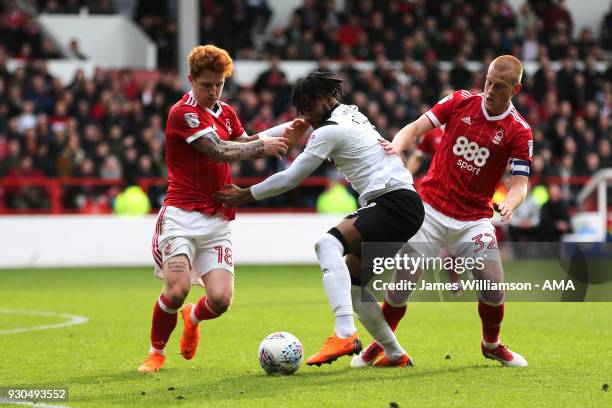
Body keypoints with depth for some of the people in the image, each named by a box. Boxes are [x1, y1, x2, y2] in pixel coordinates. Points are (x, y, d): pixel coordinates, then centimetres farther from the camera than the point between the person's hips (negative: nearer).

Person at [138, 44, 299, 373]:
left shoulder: (226, 113, 14)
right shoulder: (182, 112, -10)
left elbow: (246, 145, 21)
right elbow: (220, 151, -18)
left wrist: (281, 135, 5)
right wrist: (263, 145, -11)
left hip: (217, 221, 6)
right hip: (182, 214, -6)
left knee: (220, 299, -8)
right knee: (177, 290, -19)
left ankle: (193, 318, 28)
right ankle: (156, 351, 7)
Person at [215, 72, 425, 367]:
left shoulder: (330, 130, -7)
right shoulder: (351, 114, 21)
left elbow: (290, 178, -3)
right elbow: (294, 128, 39)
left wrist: (244, 195, 7)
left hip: (395, 203, -10)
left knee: (328, 244, -27)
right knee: (351, 281, 13)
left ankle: (345, 334, -43)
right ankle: (395, 354, 20)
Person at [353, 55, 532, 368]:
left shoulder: (519, 131, -6)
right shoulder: (460, 101, -1)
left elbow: (520, 184, -10)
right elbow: (417, 127, 0)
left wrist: (509, 204, -32)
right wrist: (396, 146, -21)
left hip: (474, 219, 0)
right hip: (431, 209, 0)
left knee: (492, 284, -12)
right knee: (404, 279, -6)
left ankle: (491, 345, 19)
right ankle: (379, 345, 16)